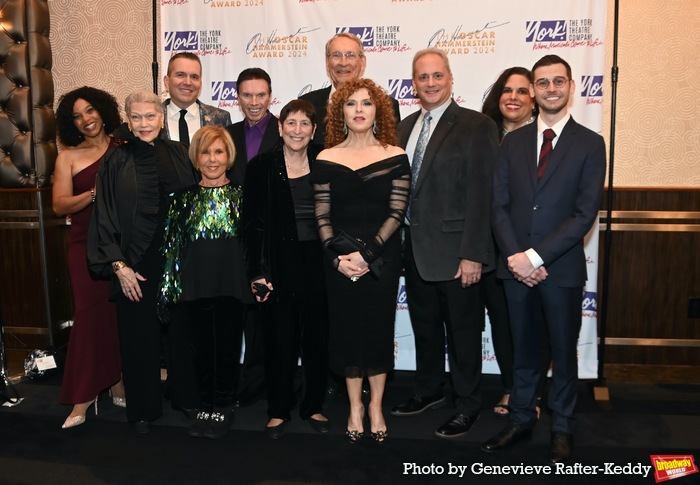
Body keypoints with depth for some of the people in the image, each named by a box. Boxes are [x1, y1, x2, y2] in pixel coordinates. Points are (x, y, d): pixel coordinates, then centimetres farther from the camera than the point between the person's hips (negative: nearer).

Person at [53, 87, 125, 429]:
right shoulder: (68, 157, 4)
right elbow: (59, 205, -3)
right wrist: (96, 193, -16)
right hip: (87, 245, -1)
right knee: (91, 314, -3)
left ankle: (118, 383, 22)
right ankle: (84, 395, 7)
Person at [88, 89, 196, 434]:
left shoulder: (179, 155, 3)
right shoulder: (116, 161, -1)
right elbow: (105, 218, -2)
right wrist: (118, 265, -9)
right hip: (135, 265, -1)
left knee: (183, 331, 10)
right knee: (139, 337, 7)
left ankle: (186, 394, 29)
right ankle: (143, 408, 24)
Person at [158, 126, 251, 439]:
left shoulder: (241, 195, 4)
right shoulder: (184, 197, 7)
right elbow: (172, 242, 7)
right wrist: (170, 285, 4)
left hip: (231, 282, -1)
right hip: (195, 283, 1)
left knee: (228, 345, 5)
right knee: (201, 346, 8)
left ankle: (223, 407, 21)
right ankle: (205, 407, 23)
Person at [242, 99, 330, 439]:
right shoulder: (262, 167, 0)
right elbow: (252, 223, -2)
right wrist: (258, 272, -7)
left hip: (317, 262, 2)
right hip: (280, 264, -1)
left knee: (317, 337, 10)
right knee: (280, 339, 6)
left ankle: (313, 406, 26)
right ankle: (279, 410, 22)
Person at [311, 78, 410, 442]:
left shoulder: (395, 158, -1)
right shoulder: (326, 160, 2)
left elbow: (396, 212, -6)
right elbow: (322, 217, 1)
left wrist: (367, 252, -14)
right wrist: (337, 257, -12)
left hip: (382, 257, -1)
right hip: (340, 259, 1)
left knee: (378, 327, 7)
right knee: (346, 329, 7)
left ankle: (376, 405, 25)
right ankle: (355, 406, 24)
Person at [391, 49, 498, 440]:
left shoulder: (477, 126, -9)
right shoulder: (406, 127, 11)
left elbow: (481, 195, -14)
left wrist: (473, 254, -17)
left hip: (455, 252, -6)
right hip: (415, 250, 6)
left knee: (463, 331, 8)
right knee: (424, 326, 19)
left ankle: (467, 405, 25)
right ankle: (429, 390, 38)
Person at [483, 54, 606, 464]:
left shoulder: (590, 144, -3)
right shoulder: (513, 142, 7)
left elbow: (585, 214, -11)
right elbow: (500, 206, 3)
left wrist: (535, 257, -16)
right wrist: (515, 256, -10)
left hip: (561, 268, -2)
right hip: (517, 266, 3)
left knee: (564, 351, 11)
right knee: (524, 349, 14)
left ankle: (563, 428, 28)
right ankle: (521, 420, 29)